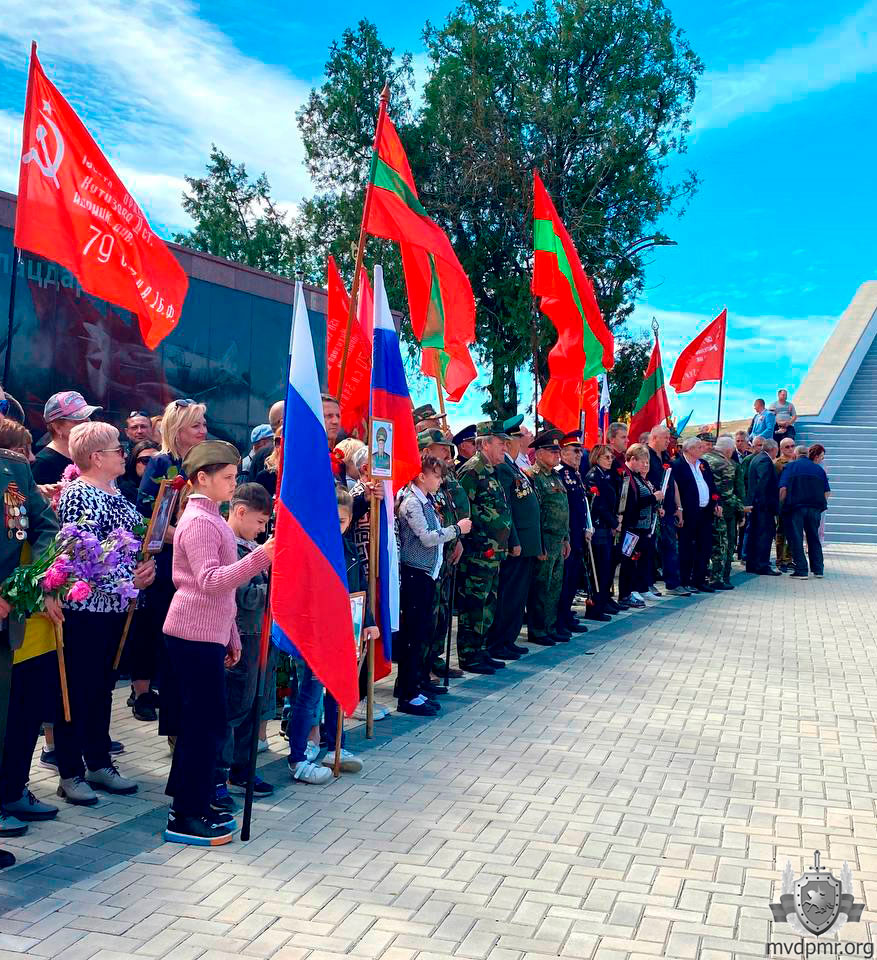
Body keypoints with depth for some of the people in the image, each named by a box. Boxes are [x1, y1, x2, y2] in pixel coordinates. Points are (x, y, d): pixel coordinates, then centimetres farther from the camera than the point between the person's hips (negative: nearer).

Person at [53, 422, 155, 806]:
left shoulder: (116, 493, 13)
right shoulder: (77, 494, -13)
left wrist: (146, 565, 1)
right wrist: (125, 578, -17)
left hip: (115, 605, 8)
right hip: (84, 606, -8)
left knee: (102, 686, 15)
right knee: (77, 688, 1)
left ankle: (99, 762, 25)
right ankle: (70, 773, 11)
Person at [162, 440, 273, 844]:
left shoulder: (209, 517, 16)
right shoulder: (199, 522, -15)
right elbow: (210, 582, -26)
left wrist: (230, 635, 22)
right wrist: (260, 557, -36)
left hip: (207, 634, 10)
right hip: (195, 635, -10)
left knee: (200, 721, 15)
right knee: (205, 724, -5)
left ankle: (190, 805, 24)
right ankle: (186, 818, 3)